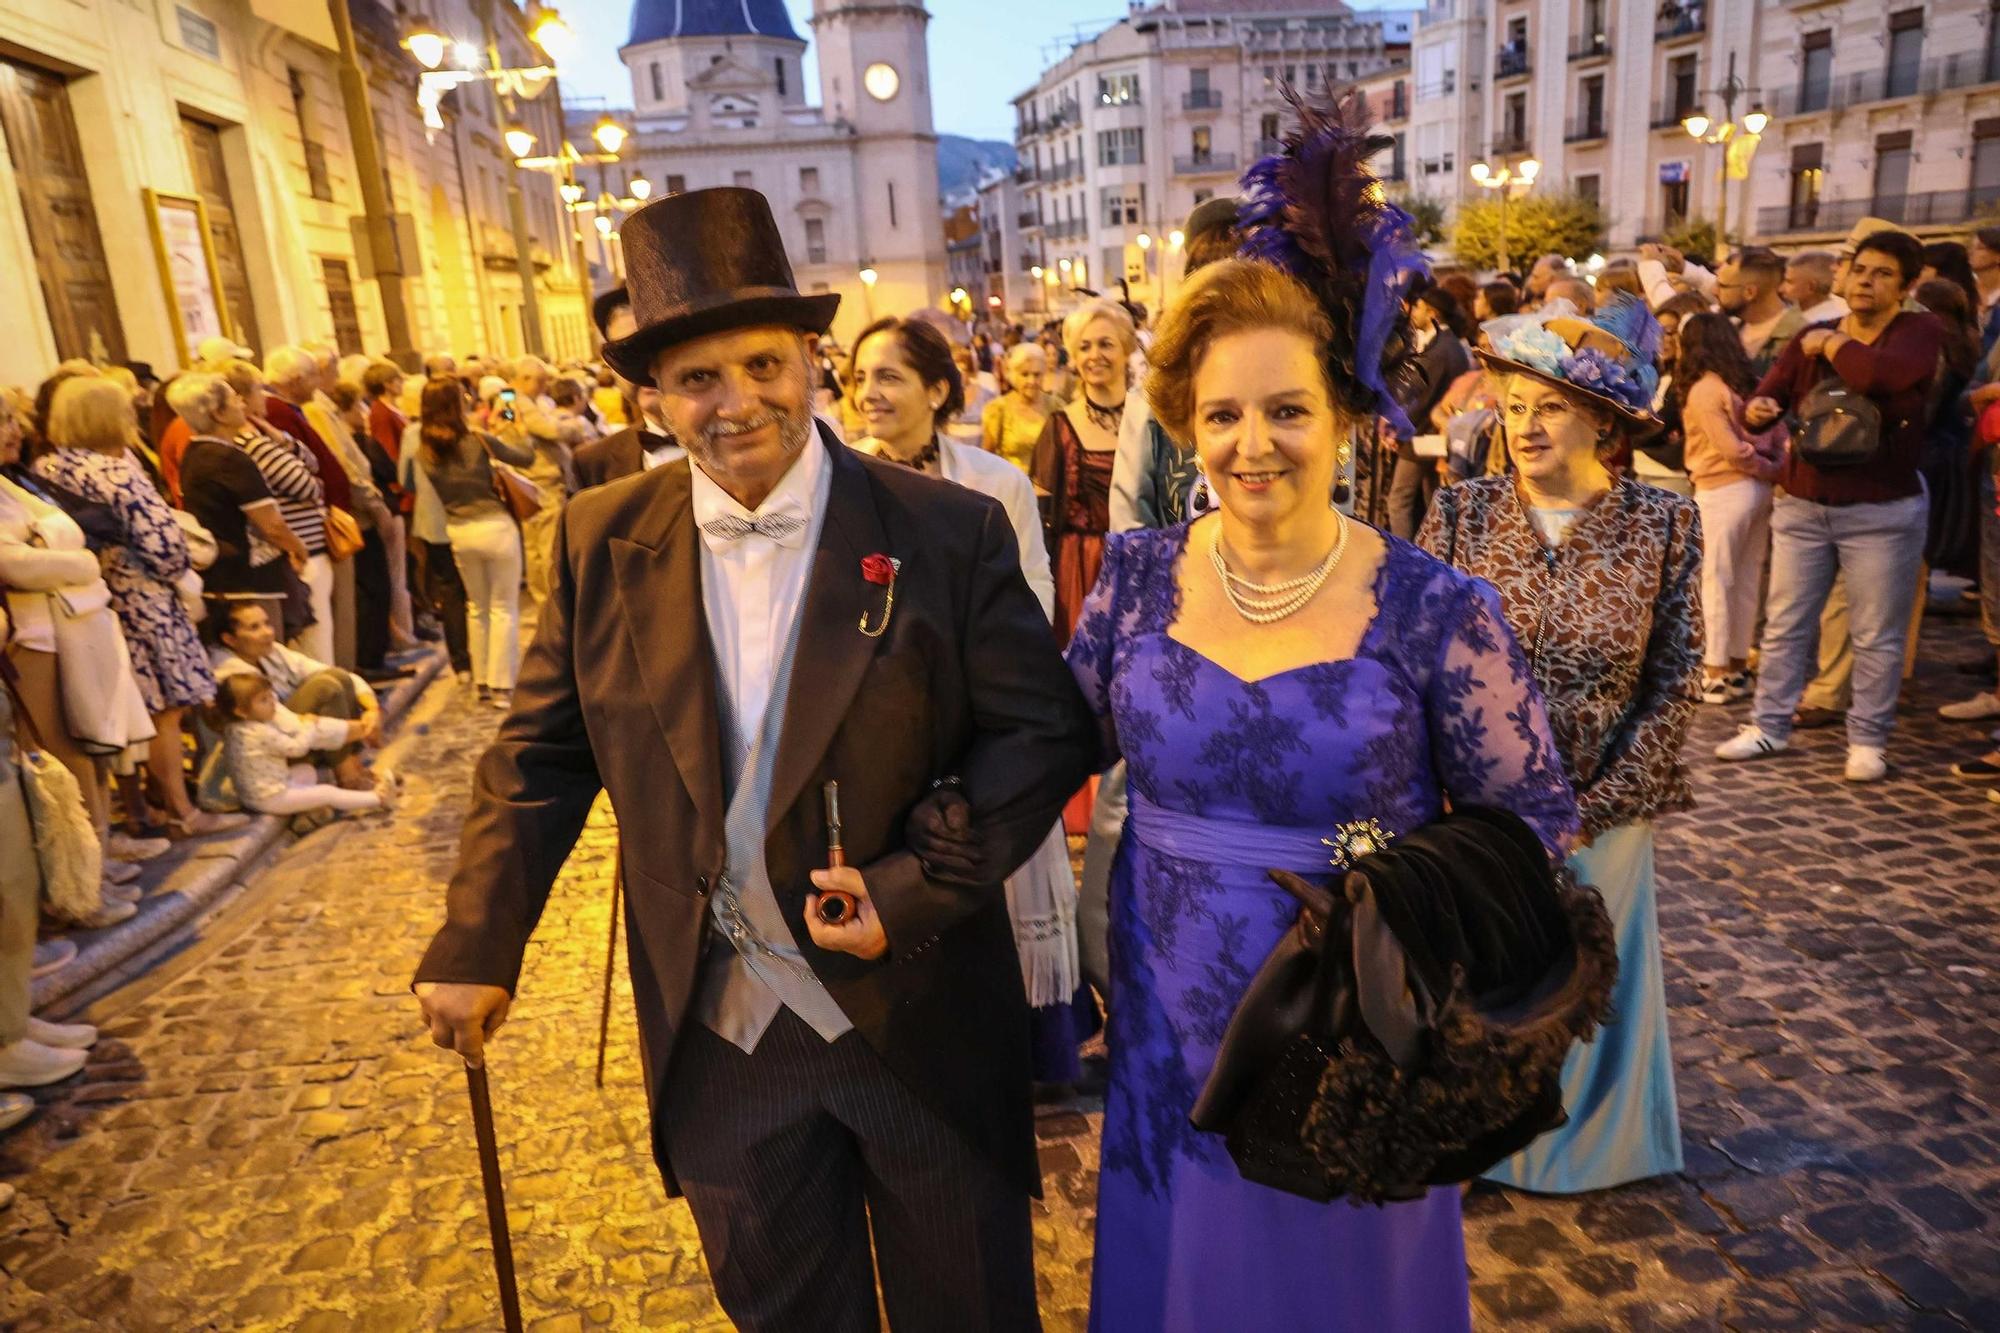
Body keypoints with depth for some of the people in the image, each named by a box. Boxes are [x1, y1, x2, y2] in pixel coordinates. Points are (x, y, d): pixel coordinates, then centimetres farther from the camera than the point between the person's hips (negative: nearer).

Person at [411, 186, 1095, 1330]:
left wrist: (917, 890, -20)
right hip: (715, 1034, 3)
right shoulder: (602, 543, -3)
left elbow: (1043, 732, -10)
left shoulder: (950, 532, -12)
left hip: (920, 1014, -2)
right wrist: (480, 945, -1)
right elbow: (544, 755, 3)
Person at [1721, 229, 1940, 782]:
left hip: (1883, 512, -4)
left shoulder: (1919, 330, -4)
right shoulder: (1812, 336, 9)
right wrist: (1757, 409, -22)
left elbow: (1880, 375, -26)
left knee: (1877, 635, 3)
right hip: (1802, 505, 4)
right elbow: (1768, 397, 2)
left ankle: (1868, 740, 13)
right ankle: (1770, 725, 17)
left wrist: (1831, 343, -9)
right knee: (1784, 624, 7)